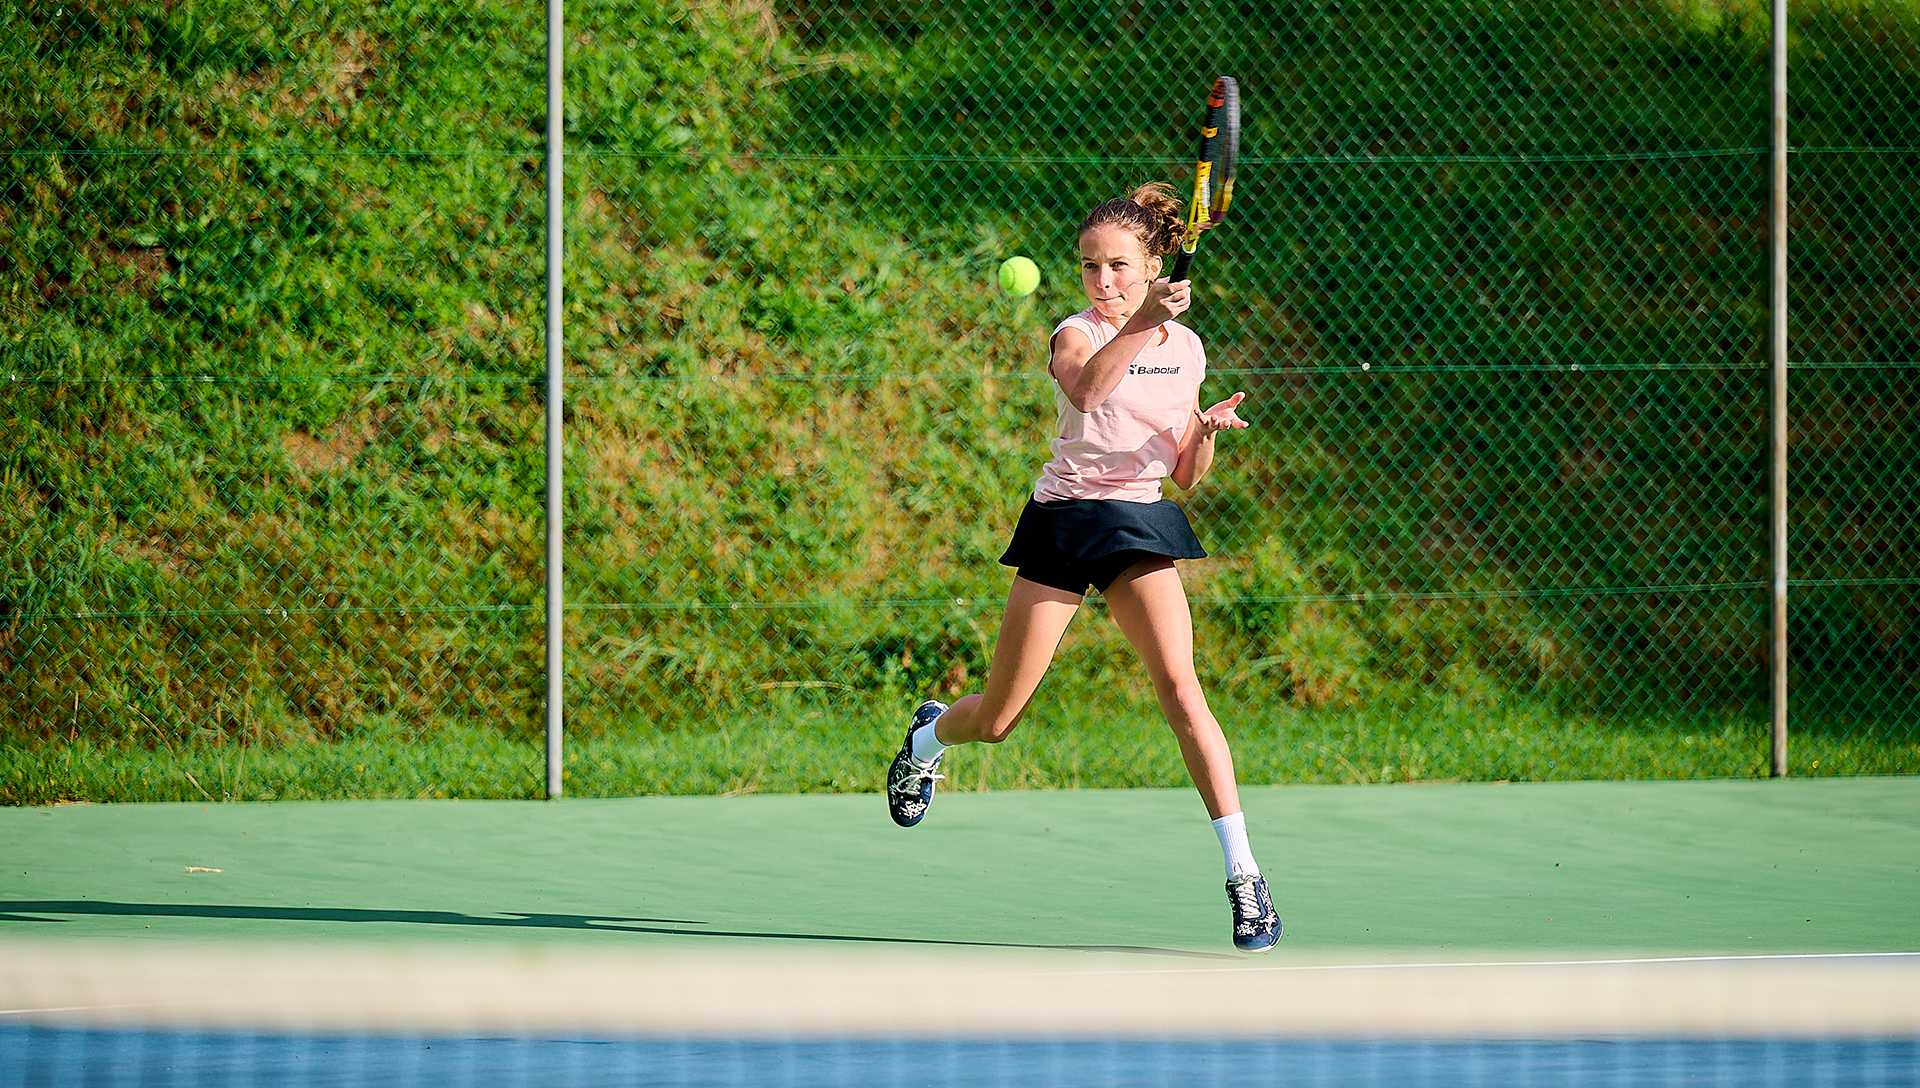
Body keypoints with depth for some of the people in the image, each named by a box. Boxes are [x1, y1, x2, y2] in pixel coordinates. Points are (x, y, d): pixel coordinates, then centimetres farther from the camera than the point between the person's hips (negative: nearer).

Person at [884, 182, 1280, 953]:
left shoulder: (1184, 348, 5)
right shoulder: (1078, 334, -10)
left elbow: (1185, 477, 11)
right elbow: (1086, 389, -37)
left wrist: (1207, 431, -11)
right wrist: (1142, 323, -51)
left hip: (1141, 523, 2)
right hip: (1063, 516, -2)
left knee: (1179, 688, -20)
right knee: (995, 723, 6)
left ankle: (1244, 874, -21)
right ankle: (931, 734, 44)